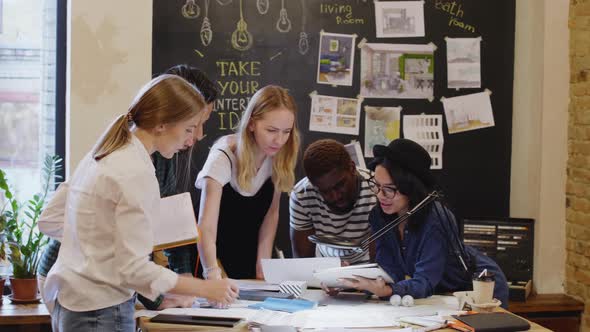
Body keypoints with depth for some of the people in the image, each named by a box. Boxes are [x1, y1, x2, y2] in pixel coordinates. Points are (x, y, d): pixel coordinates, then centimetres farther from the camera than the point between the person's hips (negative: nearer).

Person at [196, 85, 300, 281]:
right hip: (214, 256, -5)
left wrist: (263, 264, -7)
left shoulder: (280, 155, -10)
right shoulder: (224, 157, -27)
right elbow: (206, 229, -35)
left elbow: (271, 212, 1)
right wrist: (214, 276, -49)